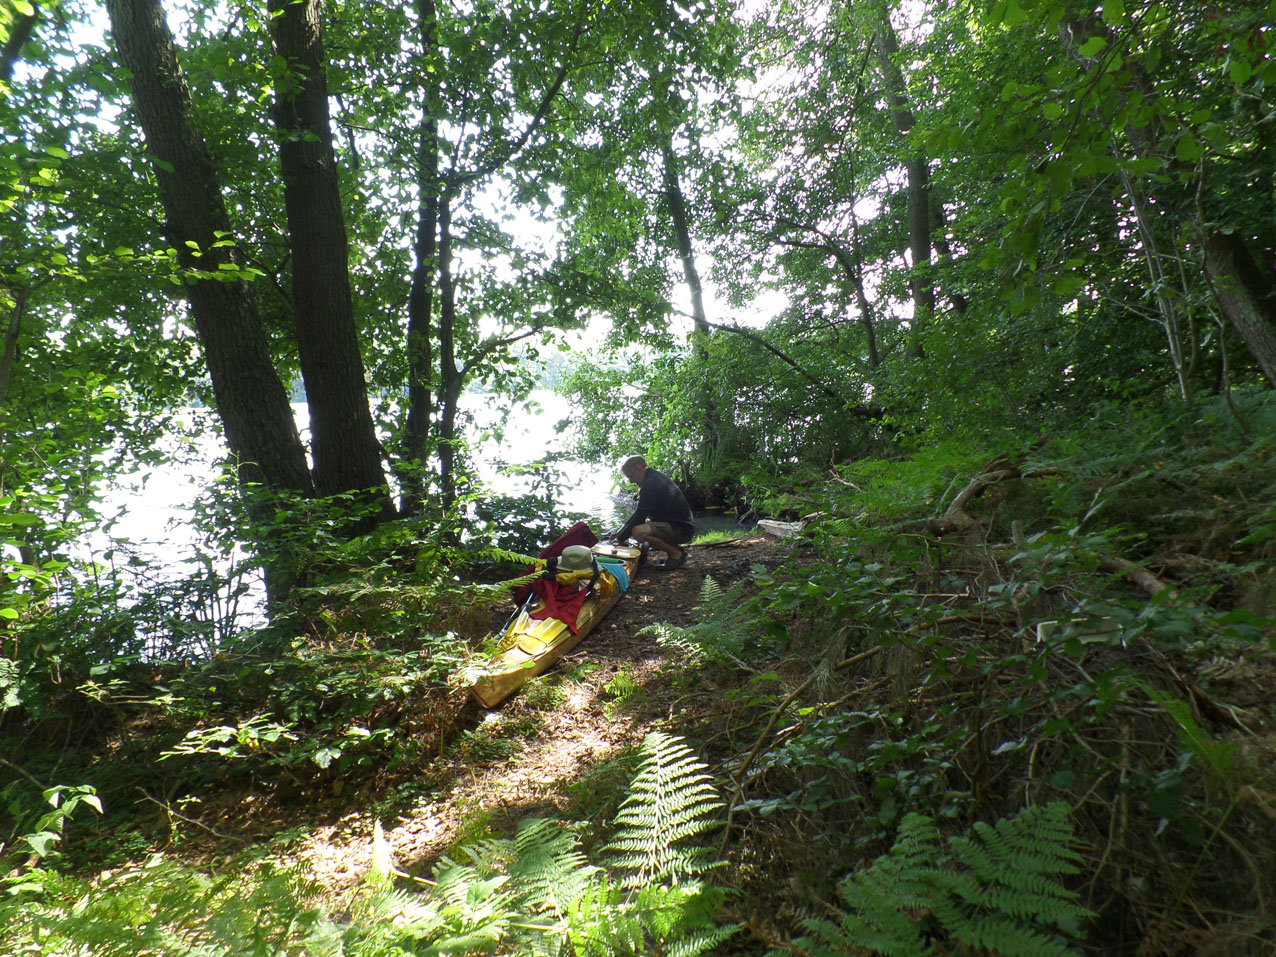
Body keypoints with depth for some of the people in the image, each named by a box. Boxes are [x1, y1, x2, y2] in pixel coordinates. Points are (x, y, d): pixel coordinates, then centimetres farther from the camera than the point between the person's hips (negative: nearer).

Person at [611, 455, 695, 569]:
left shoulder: (650, 485, -19)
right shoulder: (656, 476, 13)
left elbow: (639, 517, -18)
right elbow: (640, 511, 19)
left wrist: (619, 539, -8)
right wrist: (621, 532, 15)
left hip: (682, 529, -10)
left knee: (638, 531, -29)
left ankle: (676, 554, -11)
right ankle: (674, 549, 14)